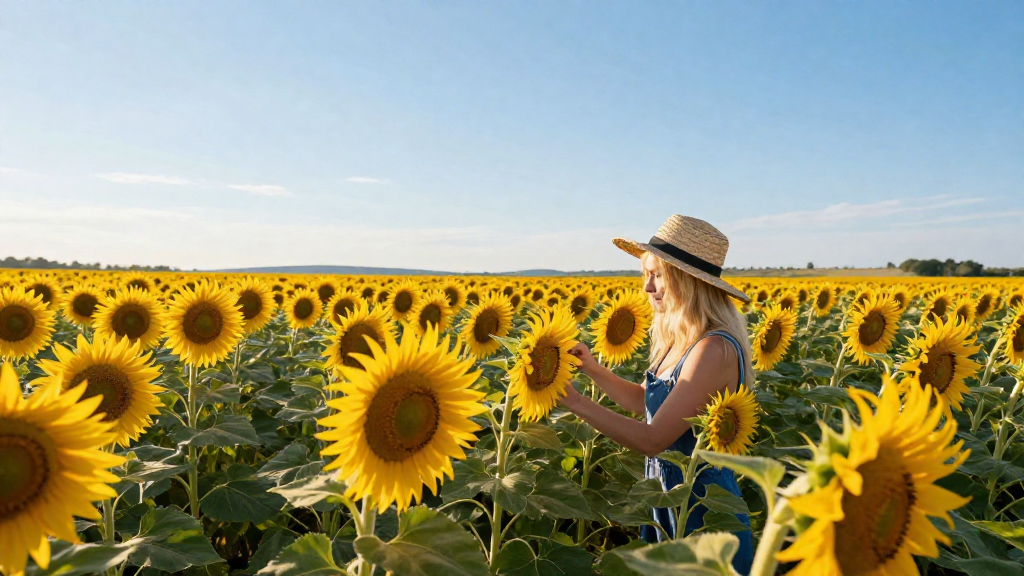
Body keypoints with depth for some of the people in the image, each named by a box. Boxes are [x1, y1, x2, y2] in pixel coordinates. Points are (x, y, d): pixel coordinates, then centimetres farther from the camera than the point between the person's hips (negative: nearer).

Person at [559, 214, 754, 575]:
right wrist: (594, 370, -2)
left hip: (702, 508, -8)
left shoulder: (714, 349, -27)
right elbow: (644, 402, 12)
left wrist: (575, 400, -26)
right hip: (665, 500, 8)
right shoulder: (680, 341, 1)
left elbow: (652, 439, -29)